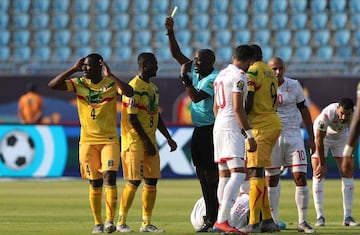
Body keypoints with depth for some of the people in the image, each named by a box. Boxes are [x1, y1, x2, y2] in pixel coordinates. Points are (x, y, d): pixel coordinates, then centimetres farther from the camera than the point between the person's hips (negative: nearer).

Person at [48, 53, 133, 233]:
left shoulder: (111, 83, -4)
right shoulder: (79, 83, 1)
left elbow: (129, 92, -24)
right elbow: (52, 85, -10)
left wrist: (110, 76, -23)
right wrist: (74, 69, -13)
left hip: (110, 139, -2)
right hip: (87, 140, 2)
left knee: (110, 177, -17)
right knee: (95, 183, 4)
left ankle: (110, 220, -18)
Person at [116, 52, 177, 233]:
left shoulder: (153, 88, 14)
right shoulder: (134, 87, -14)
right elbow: (132, 118, -17)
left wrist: (168, 138, 13)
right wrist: (147, 142, -15)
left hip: (149, 141, 8)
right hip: (135, 142, -8)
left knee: (152, 181, 6)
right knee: (133, 182, -8)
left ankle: (146, 223, 11)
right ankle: (121, 223, 1)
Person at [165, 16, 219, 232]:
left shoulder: (215, 79, -16)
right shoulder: (196, 71, 9)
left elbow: (196, 97, -24)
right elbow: (177, 54, 14)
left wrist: (185, 77, -18)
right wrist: (171, 33, 4)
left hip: (211, 130, -9)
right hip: (199, 130, 9)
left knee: (211, 173, -9)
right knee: (202, 173, 9)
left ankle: (214, 218, -9)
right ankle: (211, 217, 14)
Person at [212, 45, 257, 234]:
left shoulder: (221, 75, 18)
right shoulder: (239, 76, -10)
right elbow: (238, 108, -16)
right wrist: (250, 134, -15)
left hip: (218, 127, 10)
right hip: (232, 128, -10)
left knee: (225, 175, 10)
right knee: (238, 174, -15)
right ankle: (222, 220, -26)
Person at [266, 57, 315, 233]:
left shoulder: (294, 86, 2)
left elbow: (304, 111, 9)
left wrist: (311, 138, 7)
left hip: (293, 134, 1)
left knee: (300, 177, -6)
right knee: (271, 179, 3)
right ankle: (273, 221, 12)